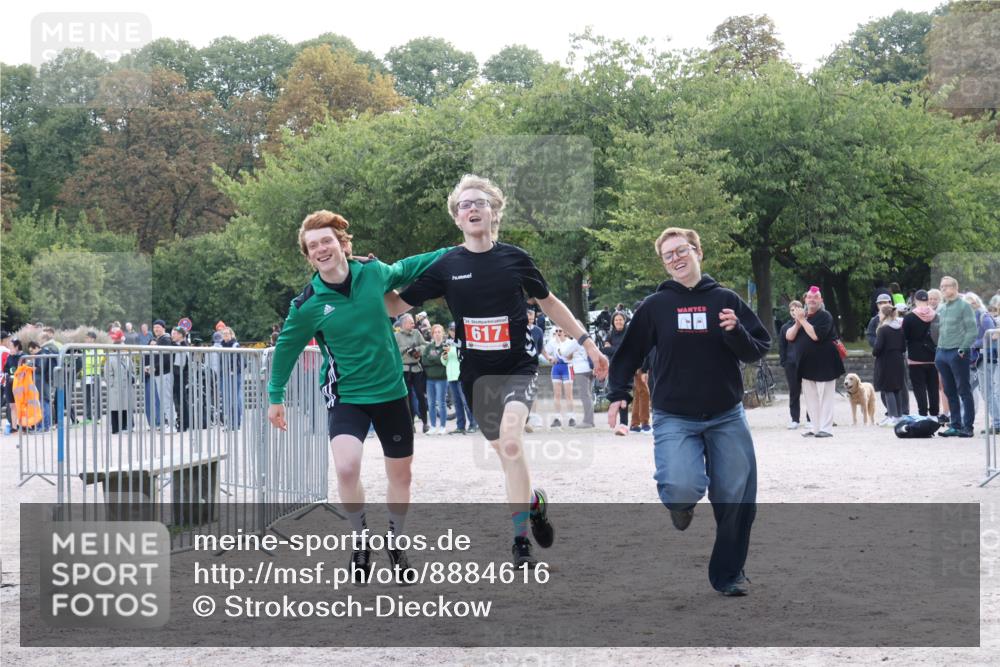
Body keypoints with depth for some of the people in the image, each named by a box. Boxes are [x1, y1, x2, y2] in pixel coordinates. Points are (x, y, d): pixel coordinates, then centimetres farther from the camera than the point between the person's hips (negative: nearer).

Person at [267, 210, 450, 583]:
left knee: (400, 472, 12)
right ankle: (360, 540, 1)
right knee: (346, 467, -24)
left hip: (390, 391, 3)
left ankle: (396, 542, 35)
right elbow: (286, 348, 2)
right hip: (346, 395, -3)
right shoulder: (308, 306, -14)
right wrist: (276, 396, 9)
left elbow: (404, 270, 15)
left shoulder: (374, 272, -8)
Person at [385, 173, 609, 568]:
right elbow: (397, 305, 2)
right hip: (476, 374, 3)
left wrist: (587, 343, 11)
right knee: (504, 451, 7)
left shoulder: (515, 259, -2)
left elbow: (549, 303, 11)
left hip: (518, 367, -3)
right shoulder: (447, 266, -1)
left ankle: (521, 541, -14)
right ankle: (532, 500, 36)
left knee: (510, 442, -23)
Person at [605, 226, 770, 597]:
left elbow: (758, 351, 5)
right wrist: (617, 394, 0)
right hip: (674, 418, -2)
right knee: (682, 487, -24)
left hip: (727, 417, 2)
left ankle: (729, 573, 19)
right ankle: (680, 504, 14)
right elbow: (629, 353, 10)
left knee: (736, 497, 0)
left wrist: (736, 332, -14)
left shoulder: (725, 301, 4)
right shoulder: (655, 305, 2)